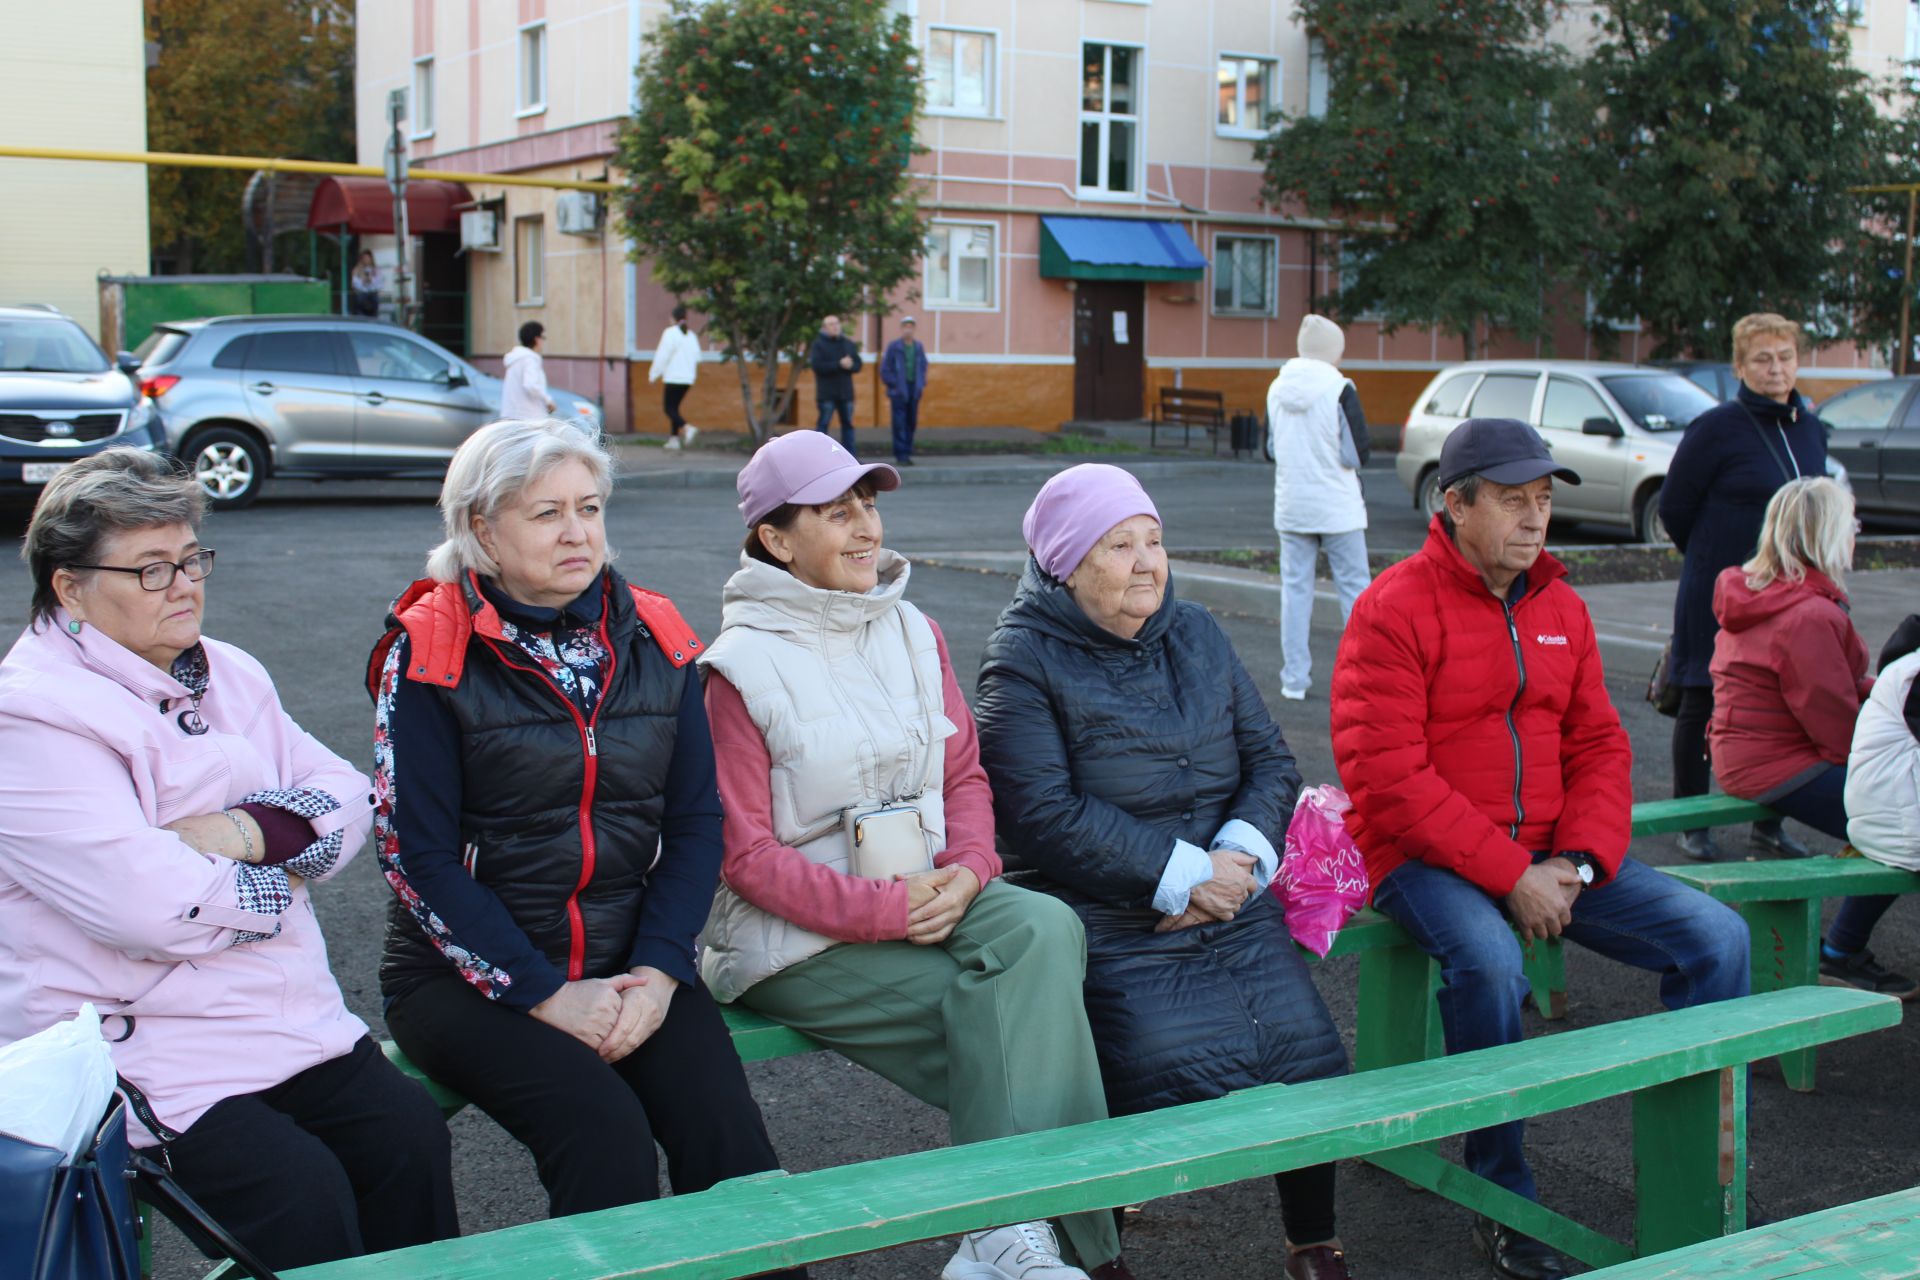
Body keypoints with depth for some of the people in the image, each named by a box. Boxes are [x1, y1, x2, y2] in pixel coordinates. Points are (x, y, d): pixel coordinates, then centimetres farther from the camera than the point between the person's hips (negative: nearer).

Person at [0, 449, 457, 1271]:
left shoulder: (229, 677, 13)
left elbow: (346, 801, 8)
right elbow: (148, 906, -23)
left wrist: (248, 832, -13)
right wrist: (276, 878, -5)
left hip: (294, 1017, 7)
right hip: (137, 1043, -7)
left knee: (411, 1135, -11)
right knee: (300, 1186, -22)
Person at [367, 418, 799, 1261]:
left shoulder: (654, 641, 6)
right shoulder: (430, 653, -6)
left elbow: (694, 822, 5)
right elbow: (418, 855, -10)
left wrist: (657, 971, -9)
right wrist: (544, 994, -15)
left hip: (627, 963, 3)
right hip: (468, 977, -3)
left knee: (725, 1129, -20)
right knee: (604, 1129, -27)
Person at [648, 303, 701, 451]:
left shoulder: (670, 333, -9)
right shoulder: (691, 335, 10)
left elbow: (663, 356, -10)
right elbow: (696, 357, 13)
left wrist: (653, 375, -2)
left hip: (674, 377, -7)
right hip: (688, 378, 7)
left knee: (669, 408, -4)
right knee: (674, 406, 15)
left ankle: (688, 428, -25)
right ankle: (674, 438, 12)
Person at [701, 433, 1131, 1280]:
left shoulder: (912, 633, 10)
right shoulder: (739, 670, -8)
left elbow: (965, 774, 11)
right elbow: (746, 855, -11)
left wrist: (966, 873, -11)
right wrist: (888, 910, -19)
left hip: (925, 899, 5)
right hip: (799, 940, -5)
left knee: (1044, 928, -25)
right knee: (1005, 1024, -23)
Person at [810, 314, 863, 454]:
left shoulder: (849, 344, 15)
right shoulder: (819, 344, -1)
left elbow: (858, 365, 10)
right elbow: (817, 365, -14)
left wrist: (850, 365, -14)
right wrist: (839, 364, -18)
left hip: (846, 392, 5)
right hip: (827, 394, -5)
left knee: (848, 424, 6)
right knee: (822, 424, -7)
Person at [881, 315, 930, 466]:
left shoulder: (918, 347, 9)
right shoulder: (893, 346, -3)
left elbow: (923, 366, 19)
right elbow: (885, 370, -3)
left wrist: (922, 384, 7)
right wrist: (893, 385, -9)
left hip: (914, 390, 5)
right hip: (899, 391, -5)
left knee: (911, 423, 6)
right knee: (899, 424, -7)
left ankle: (907, 454, 13)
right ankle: (900, 455, -7)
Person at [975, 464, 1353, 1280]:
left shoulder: (1196, 635, 16)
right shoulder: (1023, 660, -3)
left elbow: (1270, 759, 14)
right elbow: (1045, 815, -13)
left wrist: (1241, 852, -7)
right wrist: (1181, 873, -14)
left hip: (1233, 905, 5)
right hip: (1113, 926, -5)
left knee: (1308, 1059, -12)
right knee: (1188, 1072, -23)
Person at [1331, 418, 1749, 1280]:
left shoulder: (1562, 610, 11)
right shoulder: (1394, 609, -10)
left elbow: (1599, 748, 11)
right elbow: (1387, 779, -17)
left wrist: (1578, 863, -8)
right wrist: (1509, 875, -20)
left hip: (1546, 858, 6)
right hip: (1425, 857, -6)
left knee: (1717, 937, -9)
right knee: (1488, 958, -36)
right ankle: (1503, 1203, -15)